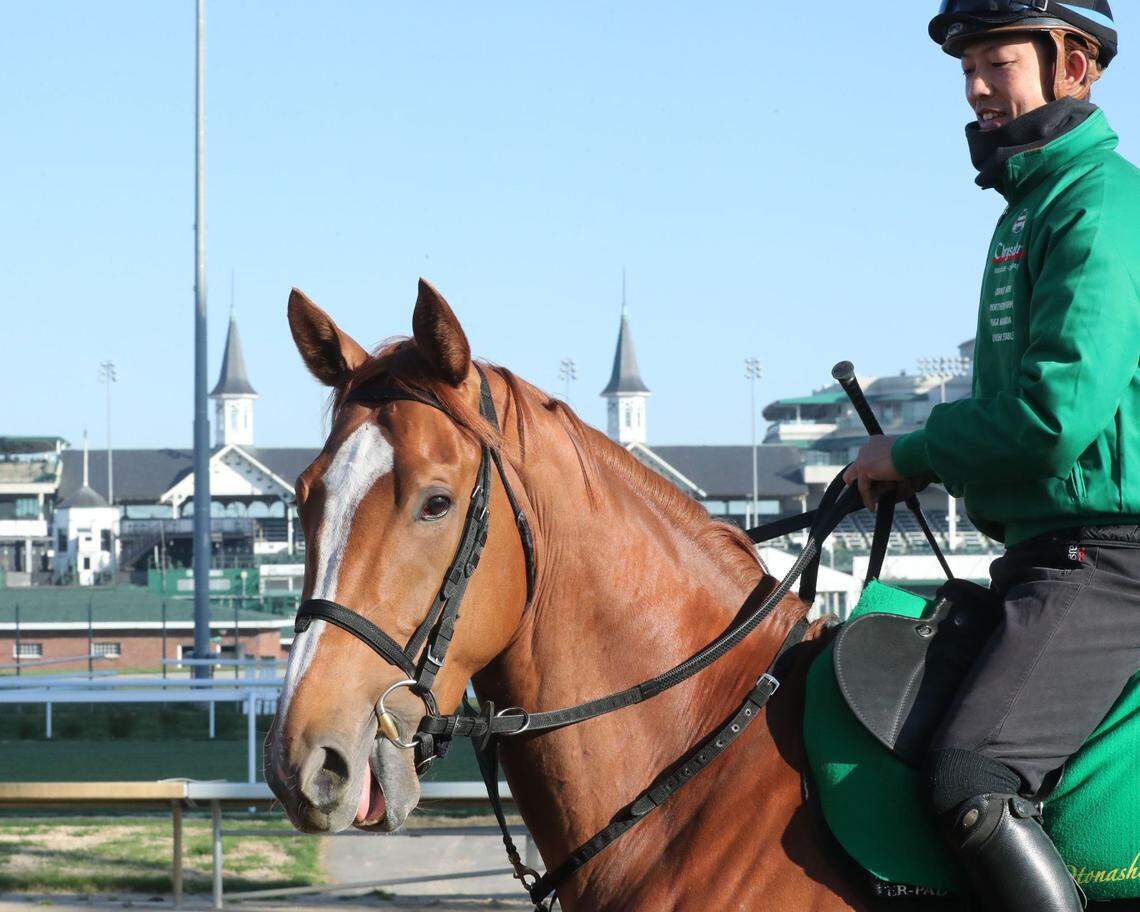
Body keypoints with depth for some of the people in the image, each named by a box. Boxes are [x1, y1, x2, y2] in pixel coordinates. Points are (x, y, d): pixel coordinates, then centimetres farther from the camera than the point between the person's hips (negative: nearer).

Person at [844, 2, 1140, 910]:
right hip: (1049, 551, 11)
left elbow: (1061, 408, -23)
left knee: (970, 779, -29)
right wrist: (929, 461, 10)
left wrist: (912, 453, -10)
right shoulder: (1034, 204, 21)